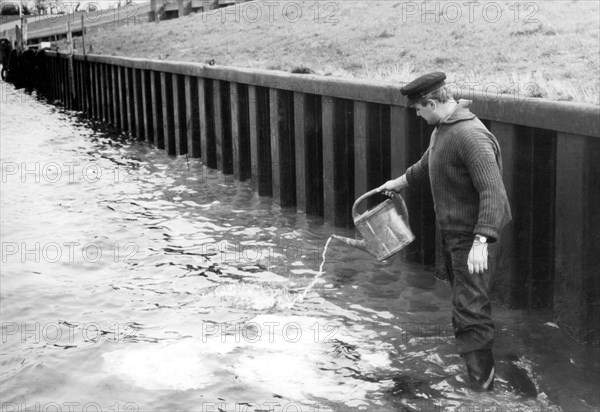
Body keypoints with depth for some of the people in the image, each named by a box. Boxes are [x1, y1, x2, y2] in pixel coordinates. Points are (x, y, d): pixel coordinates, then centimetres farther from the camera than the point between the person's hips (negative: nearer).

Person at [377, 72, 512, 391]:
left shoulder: (470, 136, -27)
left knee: (470, 309, -10)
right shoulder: (441, 130, 7)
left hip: (472, 235, -10)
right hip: (451, 230, 10)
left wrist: (481, 242, -36)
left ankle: (481, 382, -1)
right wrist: (399, 183, 42)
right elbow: (426, 166, 28)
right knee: (461, 296, 23)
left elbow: (493, 192, -32)